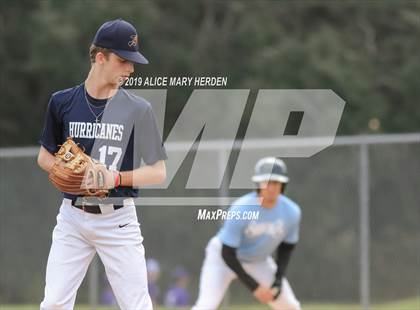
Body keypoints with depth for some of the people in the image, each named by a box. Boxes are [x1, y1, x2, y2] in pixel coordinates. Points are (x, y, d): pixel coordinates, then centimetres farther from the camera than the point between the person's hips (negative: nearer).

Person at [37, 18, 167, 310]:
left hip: (118, 219, -2)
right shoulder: (63, 102, 1)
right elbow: (45, 156, 14)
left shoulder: (138, 109, -5)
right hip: (73, 217, 2)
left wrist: (115, 178, -19)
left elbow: (158, 172, -3)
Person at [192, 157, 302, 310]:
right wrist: (254, 287, -28)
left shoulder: (292, 212, -18)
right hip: (223, 257, -5)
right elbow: (227, 254, -26)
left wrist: (278, 281, -8)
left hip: (258, 261, 5)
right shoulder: (240, 210, -32)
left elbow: (286, 247, 2)